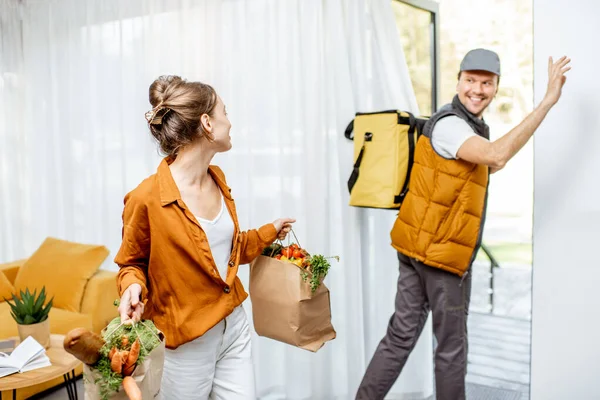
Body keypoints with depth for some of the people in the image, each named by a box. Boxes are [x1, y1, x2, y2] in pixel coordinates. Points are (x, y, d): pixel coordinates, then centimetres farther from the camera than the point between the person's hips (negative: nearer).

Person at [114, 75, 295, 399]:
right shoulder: (147, 198, -20)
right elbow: (132, 262, -4)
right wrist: (133, 287, -25)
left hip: (235, 327, 6)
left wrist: (269, 233, 25)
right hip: (191, 341, -6)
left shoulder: (216, 178, 2)